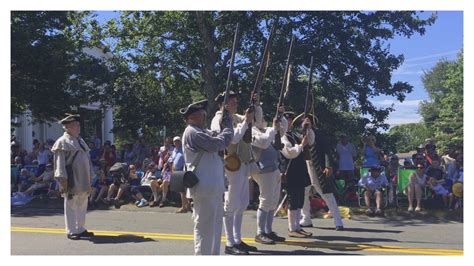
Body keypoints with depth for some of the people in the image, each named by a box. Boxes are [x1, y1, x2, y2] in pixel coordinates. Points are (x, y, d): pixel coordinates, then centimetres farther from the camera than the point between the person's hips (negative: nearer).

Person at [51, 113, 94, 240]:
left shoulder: (80, 140, 17)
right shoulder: (62, 142, -7)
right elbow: (60, 162, -12)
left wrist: (90, 177, 17)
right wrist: (63, 180, -17)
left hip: (83, 181, 8)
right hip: (72, 181, -8)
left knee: (82, 206, 13)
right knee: (71, 206, 2)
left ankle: (80, 229, 24)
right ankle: (71, 231, 11)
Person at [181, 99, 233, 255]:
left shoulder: (201, 131, 19)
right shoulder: (192, 133, -14)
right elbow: (218, 143, -20)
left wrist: (223, 127, 2)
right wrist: (228, 127, -5)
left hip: (212, 187, 10)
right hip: (204, 187, -10)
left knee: (215, 225, 18)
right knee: (205, 226, -3)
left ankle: (213, 254, 30)